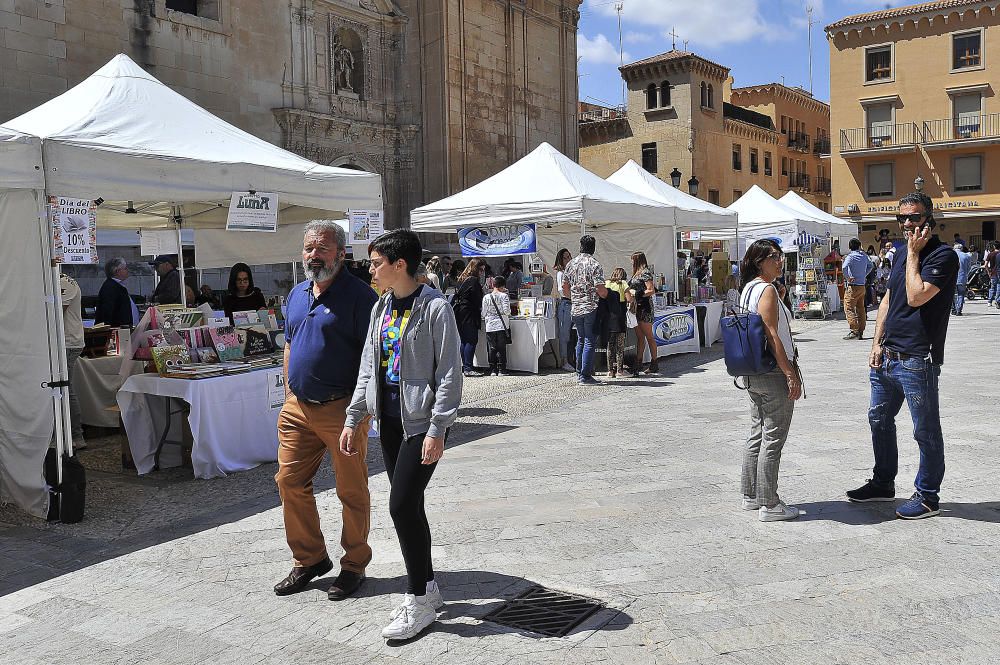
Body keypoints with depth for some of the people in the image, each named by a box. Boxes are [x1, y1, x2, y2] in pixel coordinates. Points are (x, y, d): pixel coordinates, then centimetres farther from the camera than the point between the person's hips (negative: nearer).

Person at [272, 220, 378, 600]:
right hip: (298, 408, 7)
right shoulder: (297, 294, 13)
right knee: (290, 482, 10)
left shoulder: (359, 295, -10)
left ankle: (354, 565, 21)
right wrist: (290, 395, 14)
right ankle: (309, 559, 26)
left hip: (341, 409, -7)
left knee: (351, 491, 5)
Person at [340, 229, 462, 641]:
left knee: (402, 504, -10)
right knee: (408, 505, 12)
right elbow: (368, 367, 15)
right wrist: (353, 419, 11)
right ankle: (427, 589, 27)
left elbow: (449, 373, -15)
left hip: (422, 421, -7)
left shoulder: (434, 308, -12)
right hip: (389, 420, 7)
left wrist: (437, 430, -19)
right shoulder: (381, 307, 11)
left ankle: (419, 601, 6)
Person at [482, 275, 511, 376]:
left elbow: (484, 313, 5)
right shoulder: (504, 296, -5)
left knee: (491, 348, 7)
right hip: (501, 325, -2)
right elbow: (506, 310, -11)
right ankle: (501, 370, 1)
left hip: (490, 326, 2)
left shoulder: (486, 297, 3)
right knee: (501, 348, 2)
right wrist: (508, 314, 11)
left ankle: (493, 370, 8)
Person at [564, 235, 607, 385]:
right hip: (591, 308, -6)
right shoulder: (595, 265, -11)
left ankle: (579, 374, 20)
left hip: (575, 308, 6)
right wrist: (607, 293, 5)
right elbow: (601, 290, -16)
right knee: (590, 342, -1)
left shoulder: (570, 264, 7)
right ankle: (585, 376, -3)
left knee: (581, 340, 17)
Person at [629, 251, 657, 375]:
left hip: (645, 307, -9)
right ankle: (638, 362, 11)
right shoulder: (637, 274, 18)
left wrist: (636, 293, -14)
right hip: (637, 307, 9)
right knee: (639, 337, 9)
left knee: (649, 336, -4)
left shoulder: (646, 273, -9)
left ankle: (654, 364, 1)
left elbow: (651, 291, -13)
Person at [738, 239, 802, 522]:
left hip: (753, 373, 10)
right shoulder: (767, 290, -15)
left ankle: (751, 496, 25)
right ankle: (769, 504, 4)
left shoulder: (748, 289, 13)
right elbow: (772, 337, -20)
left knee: (757, 434, 16)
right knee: (773, 439, -3)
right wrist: (792, 376, -18)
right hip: (774, 372, -10)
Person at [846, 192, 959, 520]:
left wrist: (913, 252, -14)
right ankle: (883, 483, 33)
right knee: (879, 419, 17)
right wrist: (877, 343, 10)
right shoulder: (902, 254, 13)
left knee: (926, 431, 4)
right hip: (887, 356, 8)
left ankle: (927, 496, 16)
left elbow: (916, 296, -23)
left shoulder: (943, 256, -11)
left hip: (917, 361, -8)